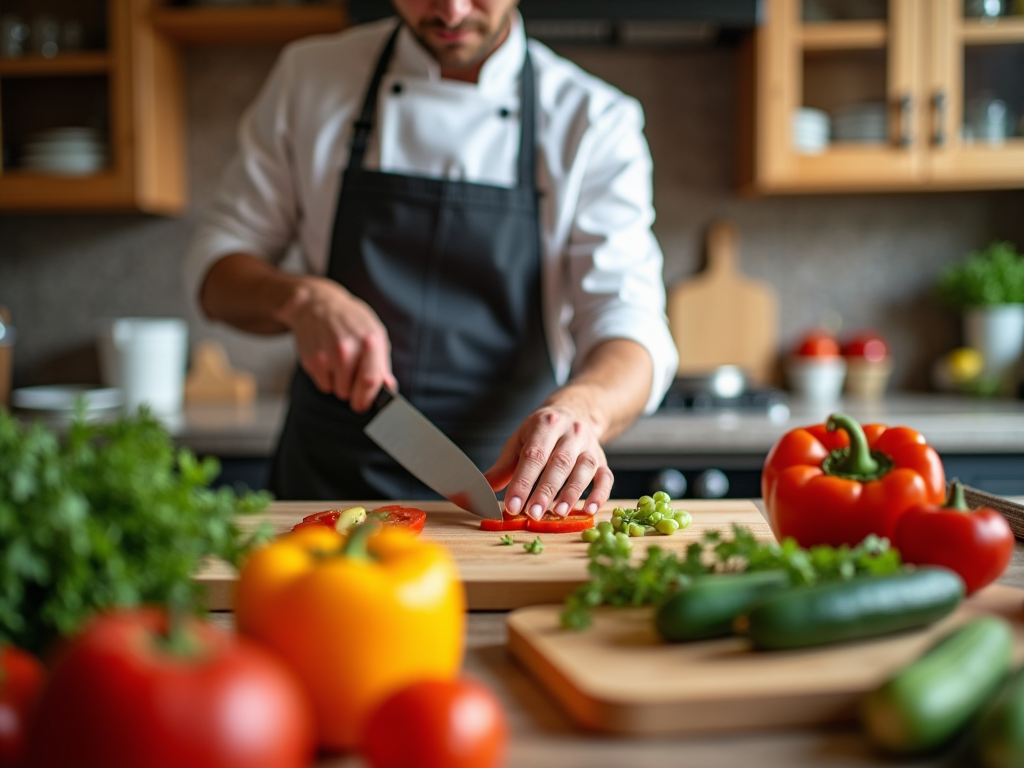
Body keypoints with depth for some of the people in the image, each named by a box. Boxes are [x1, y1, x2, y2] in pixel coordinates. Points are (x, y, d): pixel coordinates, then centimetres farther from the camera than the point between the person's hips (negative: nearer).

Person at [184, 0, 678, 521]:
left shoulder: (595, 121, -1)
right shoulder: (308, 78, 5)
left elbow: (630, 325, -10)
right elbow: (215, 267, 9)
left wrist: (582, 407, -32)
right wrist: (301, 297, -13)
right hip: (326, 481, 1)